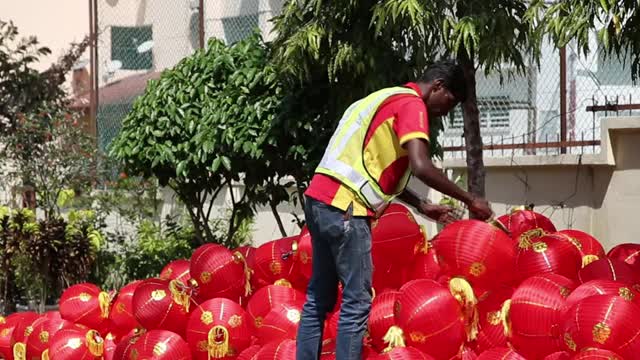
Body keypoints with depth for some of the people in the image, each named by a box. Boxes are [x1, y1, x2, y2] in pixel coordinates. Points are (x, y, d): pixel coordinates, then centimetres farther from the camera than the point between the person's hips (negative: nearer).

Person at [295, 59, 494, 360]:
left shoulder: (387, 100, 25)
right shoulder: (412, 104, -5)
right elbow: (421, 167, -19)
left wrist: (423, 206, 21)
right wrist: (469, 200, -10)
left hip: (320, 200, 10)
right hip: (345, 208, -10)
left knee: (319, 300, 13)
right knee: (357, 302, -7)